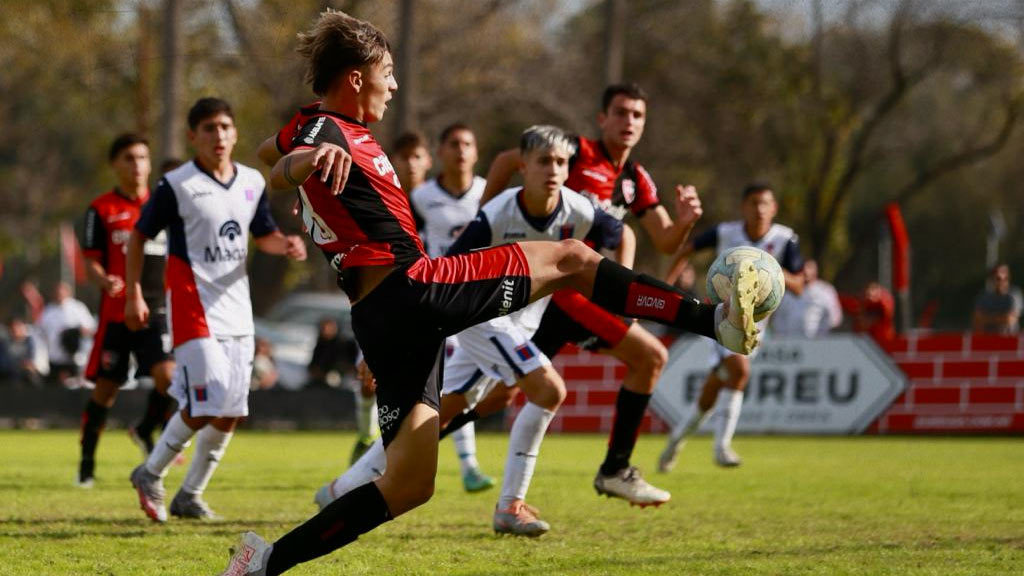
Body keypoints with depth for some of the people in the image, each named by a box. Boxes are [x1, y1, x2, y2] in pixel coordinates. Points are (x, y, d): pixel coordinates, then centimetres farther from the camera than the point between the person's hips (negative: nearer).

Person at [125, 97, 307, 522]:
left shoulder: (252, 182, 8)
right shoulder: (176, 185, -8)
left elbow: (263, 235, 17)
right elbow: (139, 236, -2)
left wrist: (285, 245, -6)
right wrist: (134, 295, -7)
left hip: (236, 310, 6)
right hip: (193, 308, -6)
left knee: (230, 411, 5)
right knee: (207, 403, -16)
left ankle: (190, 495, 19)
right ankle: (151, 475, 5)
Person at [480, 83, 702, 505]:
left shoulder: (637, 181, 13)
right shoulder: (576, 152, -8)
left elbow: (665, 243, 12)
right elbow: (506, 160, 1)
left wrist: (684, 221, -9)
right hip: (560, 284, -8)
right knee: (650, 356, -11)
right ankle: (615, 470, -7)